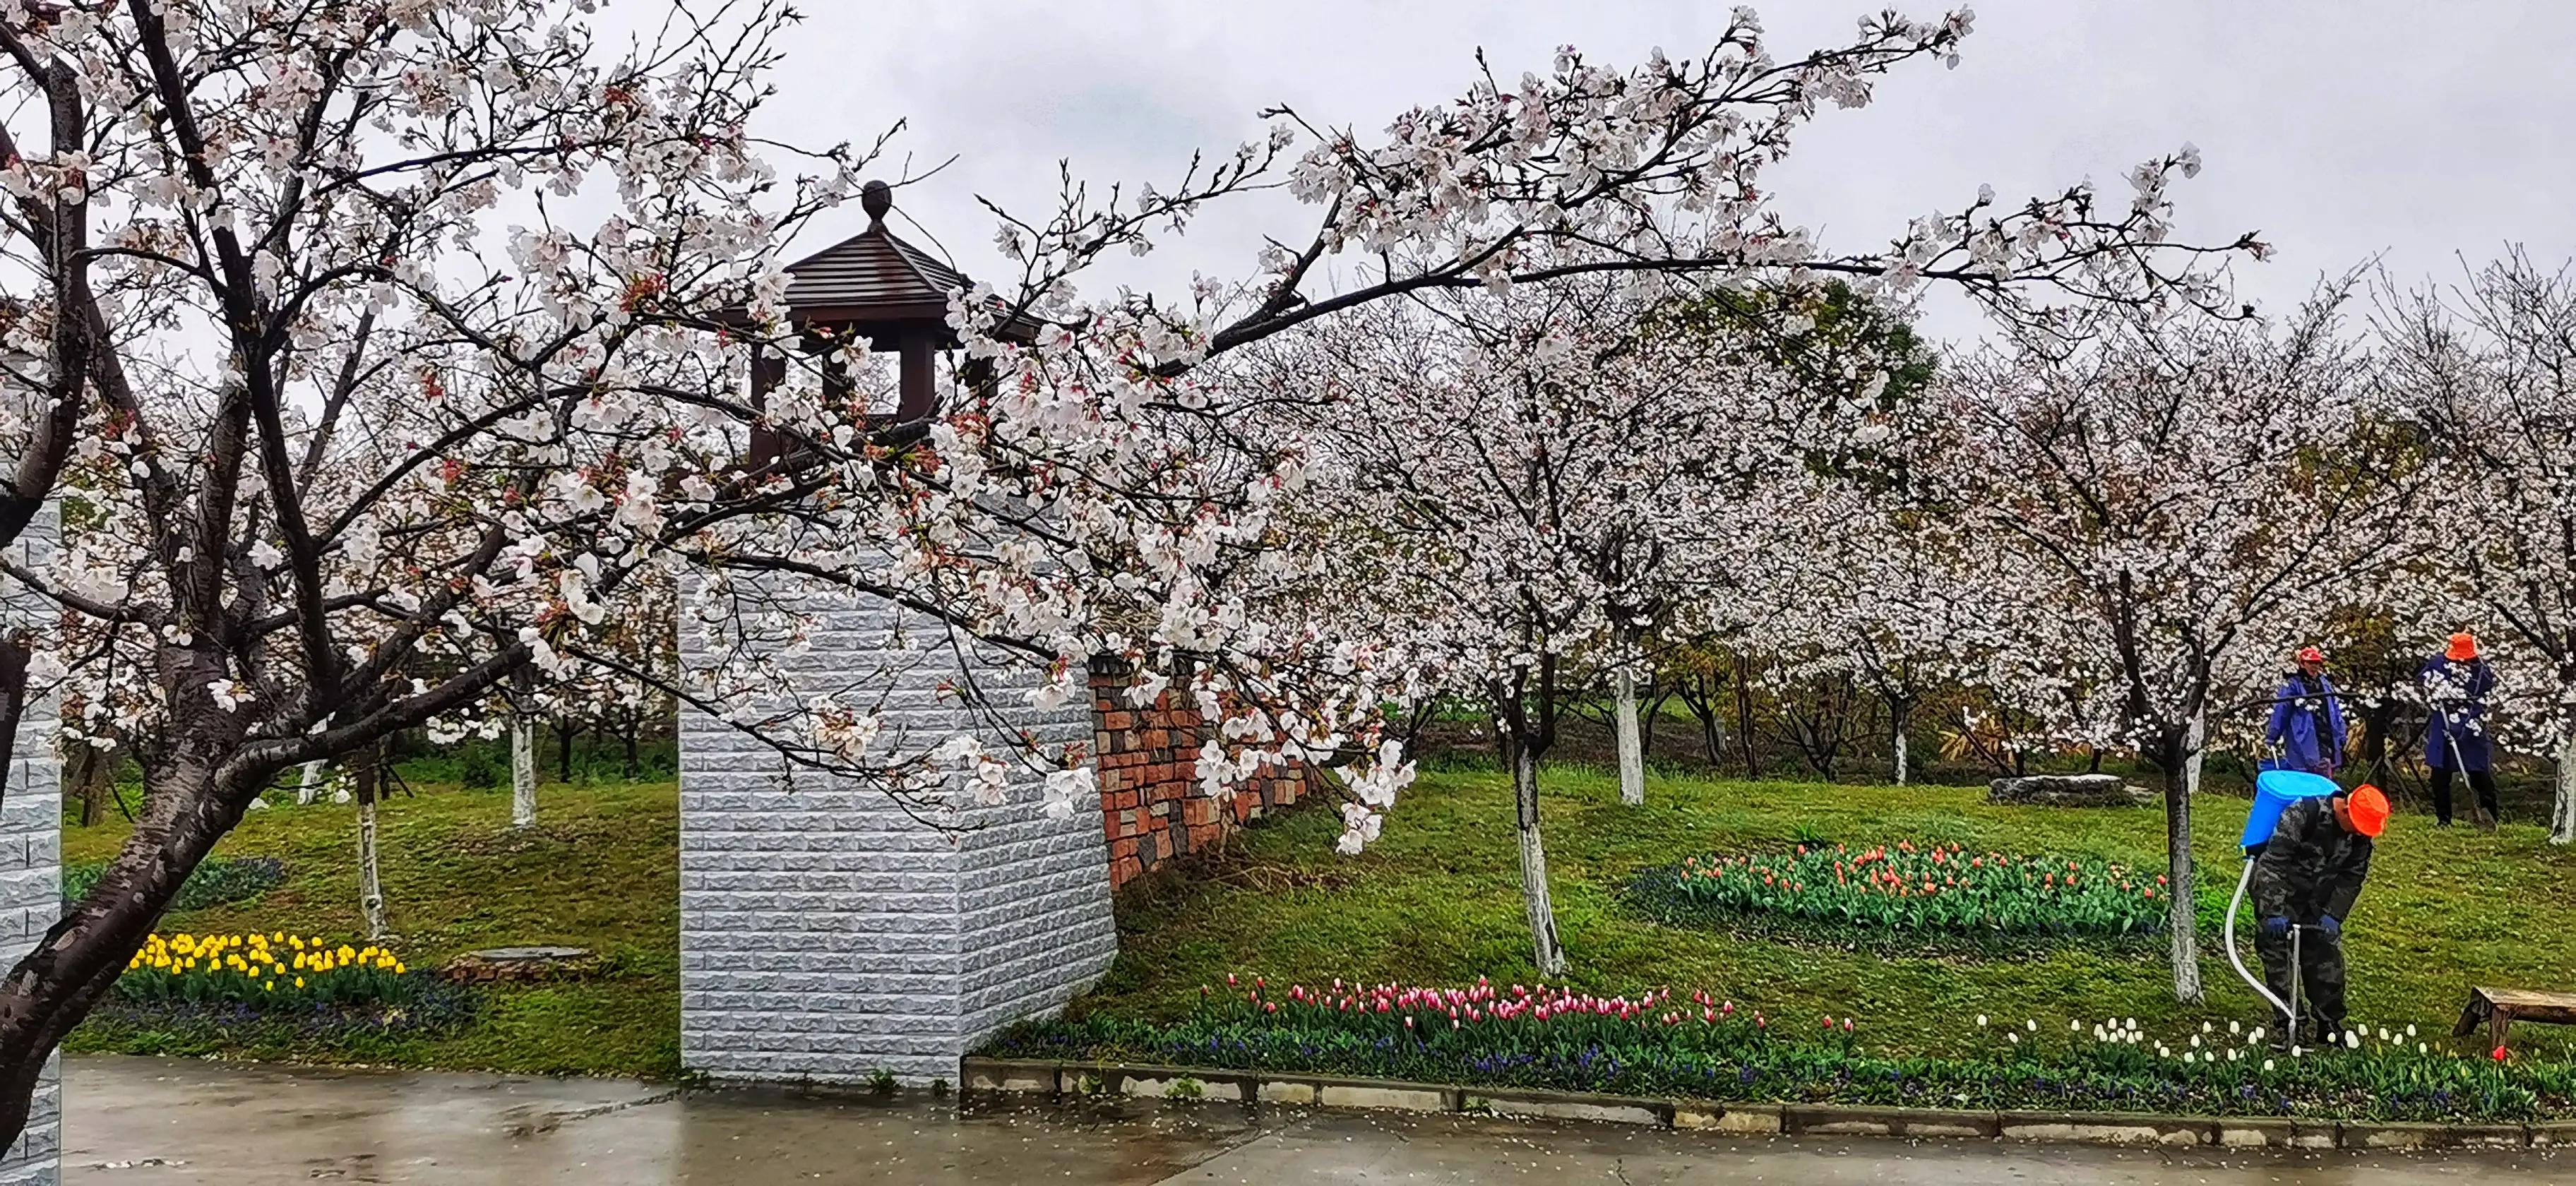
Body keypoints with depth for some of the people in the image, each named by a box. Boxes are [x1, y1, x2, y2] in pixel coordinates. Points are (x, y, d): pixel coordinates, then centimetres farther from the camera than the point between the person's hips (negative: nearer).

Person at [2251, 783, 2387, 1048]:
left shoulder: (2360, 833, -10)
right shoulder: (2302, 814, -28)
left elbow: (2352, 876, -2)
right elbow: (2272, 863, -29)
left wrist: (2333, 914, -15)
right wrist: (2273, 912, -33)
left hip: (2319, 901, 5)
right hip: (2280, 891, -5)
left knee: (2328, 960, 1)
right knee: (2278, 959, -11)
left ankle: (2329, 1025, 12)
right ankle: (2291, 1026, -5)